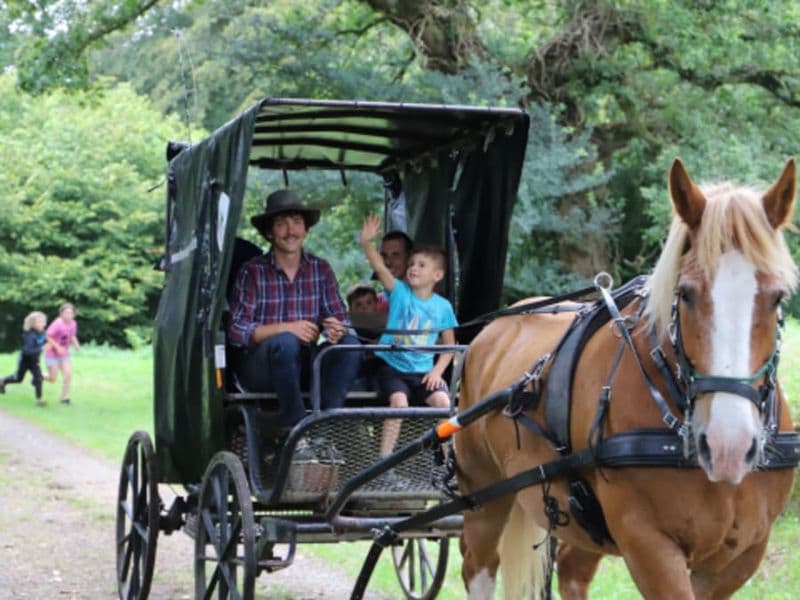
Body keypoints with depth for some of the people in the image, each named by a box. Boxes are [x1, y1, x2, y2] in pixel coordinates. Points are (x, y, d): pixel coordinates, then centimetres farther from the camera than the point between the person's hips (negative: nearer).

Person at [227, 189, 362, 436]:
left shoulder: (321, 269, 7)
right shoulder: (252, 271, -4)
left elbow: (340, 319, 3)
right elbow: (237, 331, -12)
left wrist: (336, 329, -22)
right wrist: (286, 328, -24)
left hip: (304, 365, 4)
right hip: (260, 367, -4)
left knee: (350, 344, -21)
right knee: (286, 341, -35)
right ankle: (293, 423, -22)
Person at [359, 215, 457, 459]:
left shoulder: (442, 306, 4)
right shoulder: (400, 292, 0)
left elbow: (449, 345, 10)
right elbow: (379, 267, -17)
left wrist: (437, 370, -6)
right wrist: (367, 242, -33)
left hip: (423, 371, 1)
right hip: (393, 367, -1)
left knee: (442, 400, -24)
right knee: (399, 401, -28)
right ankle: (384, 458, -22)